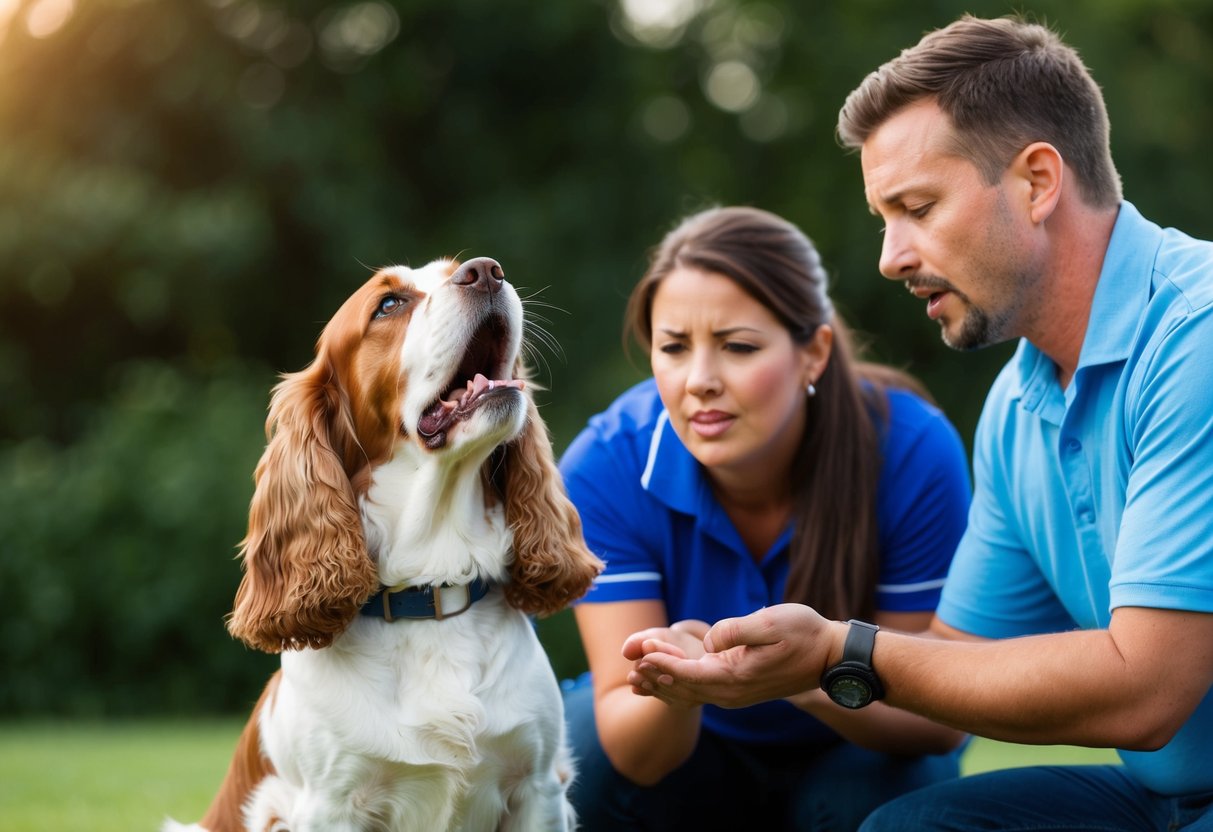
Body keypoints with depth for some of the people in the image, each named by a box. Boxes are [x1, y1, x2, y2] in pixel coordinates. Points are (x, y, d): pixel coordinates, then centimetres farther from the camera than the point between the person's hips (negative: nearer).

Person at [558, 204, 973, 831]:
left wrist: (821, 686, -44)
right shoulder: (605, 468, -24)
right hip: (701, 751, 1)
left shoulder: (912, 453, -26)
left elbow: (938, 719, -22)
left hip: (852, 759, -1)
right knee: (581, 756, -27)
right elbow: (637, 757, -26)